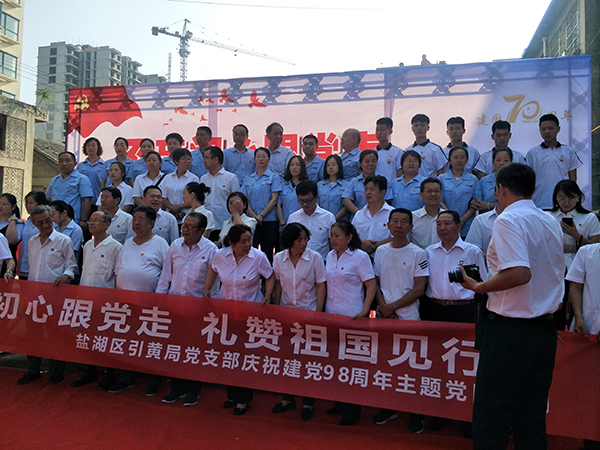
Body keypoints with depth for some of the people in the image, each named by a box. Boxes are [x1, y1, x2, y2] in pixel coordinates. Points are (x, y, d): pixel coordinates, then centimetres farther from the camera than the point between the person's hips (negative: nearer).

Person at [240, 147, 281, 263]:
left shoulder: (273, 177, 4)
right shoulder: (248, 179, 13)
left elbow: (274, 199, -5)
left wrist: (261, 215, -12)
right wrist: (254, 216, -8)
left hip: (269, 220, -2)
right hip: (252, 221, 2)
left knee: (267, 253, 2)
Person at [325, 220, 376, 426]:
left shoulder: (360, 257, -9)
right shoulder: (330, 256, 10)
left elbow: (371, 285, -10)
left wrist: (364, 312, -19)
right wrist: (323, 308, 13)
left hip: (351, 317, -6)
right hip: (331, 315, 6)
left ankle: (352, 410, 15)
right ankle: (339, 403, 28)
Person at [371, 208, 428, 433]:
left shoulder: (418, 254, -3)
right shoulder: (380, 251, 8)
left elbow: (419, 289, -7)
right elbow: (374, 282, 11)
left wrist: (392, 306, -10)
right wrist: (382, 306, -4)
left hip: (408, 317, -4)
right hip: (383, 315, 4)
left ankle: (417, 414, 15)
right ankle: (389, 407, 27)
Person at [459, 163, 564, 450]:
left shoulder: (509, 220, -14)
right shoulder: (551, 222, 11)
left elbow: (520, 273, -27)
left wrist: (479, 287, -14)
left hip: (510, 329, -8)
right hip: (545, 329, 8)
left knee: (491, 415, 3)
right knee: (532, 415, 16)